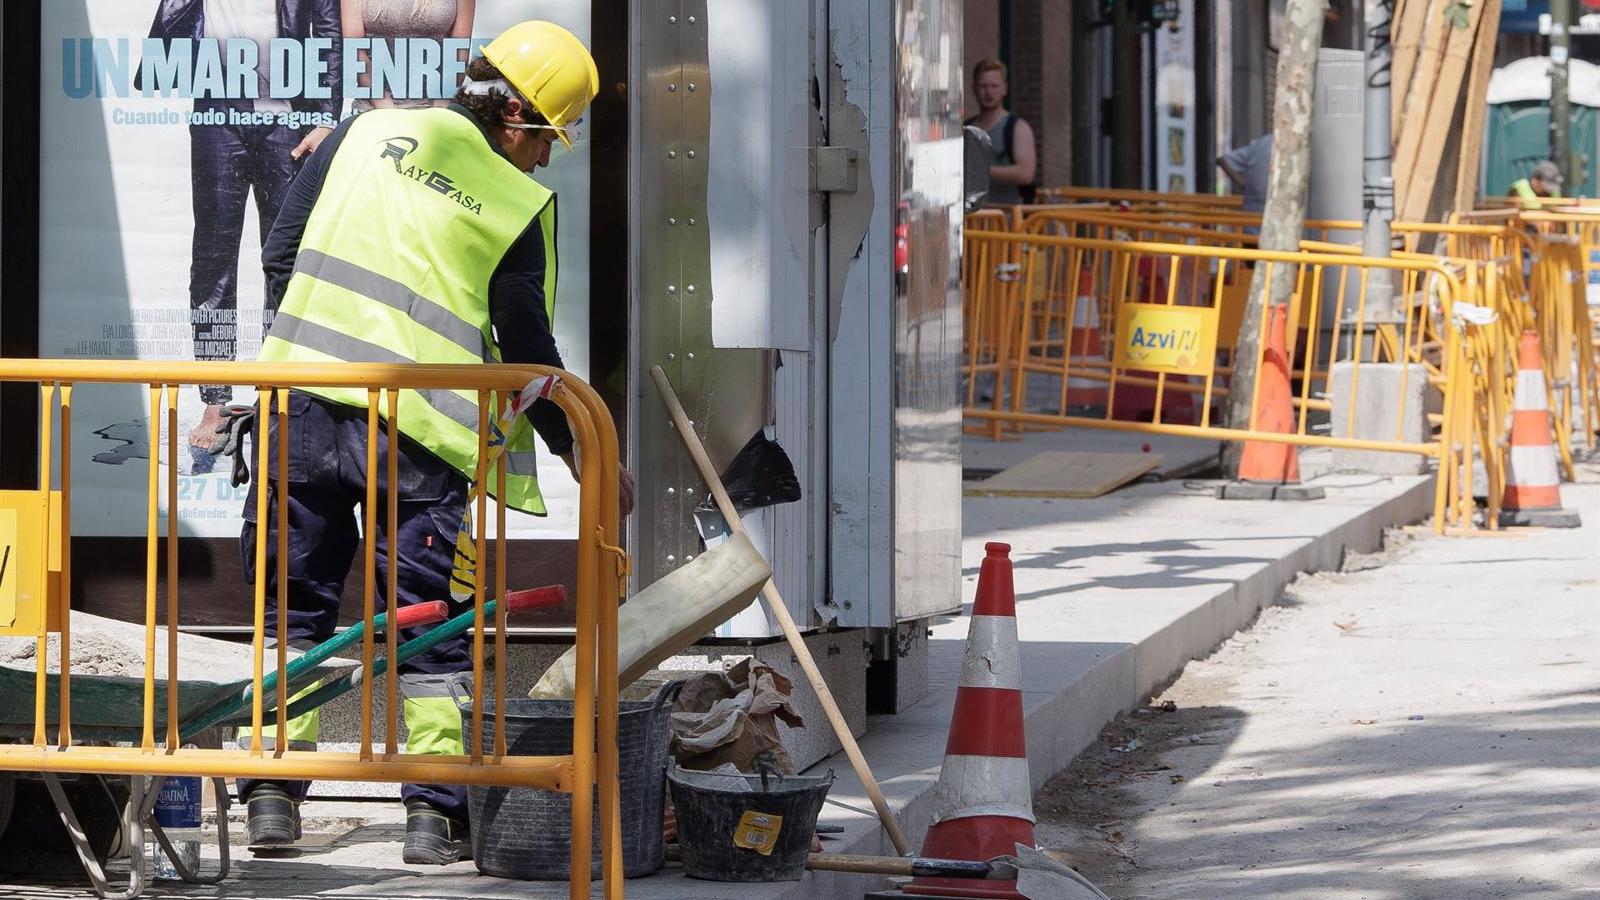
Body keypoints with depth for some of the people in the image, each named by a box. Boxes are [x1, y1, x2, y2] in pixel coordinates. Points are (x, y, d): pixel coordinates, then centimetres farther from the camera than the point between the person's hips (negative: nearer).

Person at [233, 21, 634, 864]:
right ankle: (435, 814, 3)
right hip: (419, 437, -3)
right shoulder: (520, 206, 0)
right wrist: (578, 451, 16)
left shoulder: (366, 132, 9)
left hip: (302, 406, 3)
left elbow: (280, 254, 10)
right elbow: (527, 350, 3)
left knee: (294, 606, 14)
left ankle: (273, 793, 10)